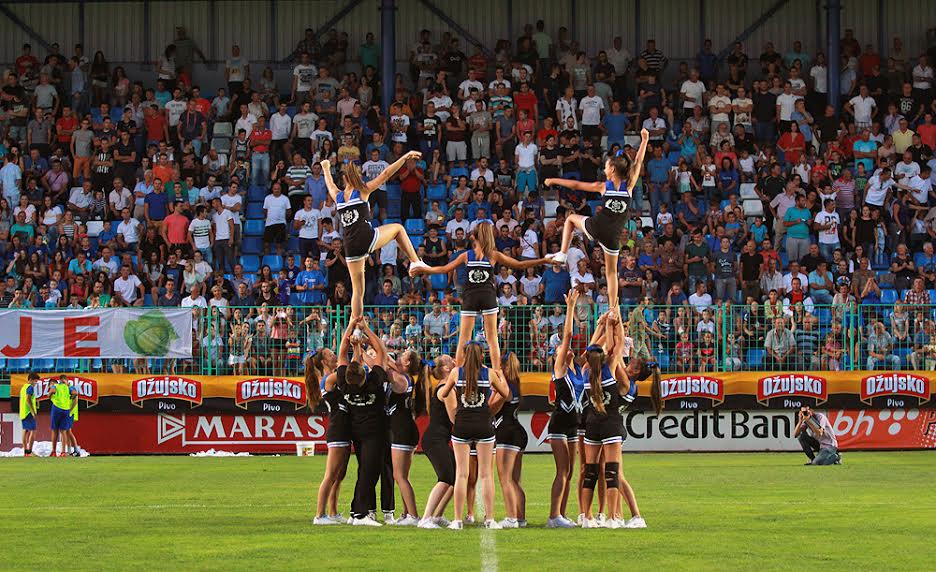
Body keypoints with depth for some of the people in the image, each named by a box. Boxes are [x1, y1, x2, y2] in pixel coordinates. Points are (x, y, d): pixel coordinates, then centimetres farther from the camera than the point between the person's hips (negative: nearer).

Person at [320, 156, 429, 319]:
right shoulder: (363, 191, 3)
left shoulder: (338, 196, 13)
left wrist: (326, 168, 56)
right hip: (367, 239, -3)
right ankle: (415, 262, 11)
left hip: (351, 248, 3)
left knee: (357, 291, 9)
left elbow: (329, 183, 37)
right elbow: (386, 174, 3)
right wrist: (405, 157, 7)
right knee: (398, 228, 23)